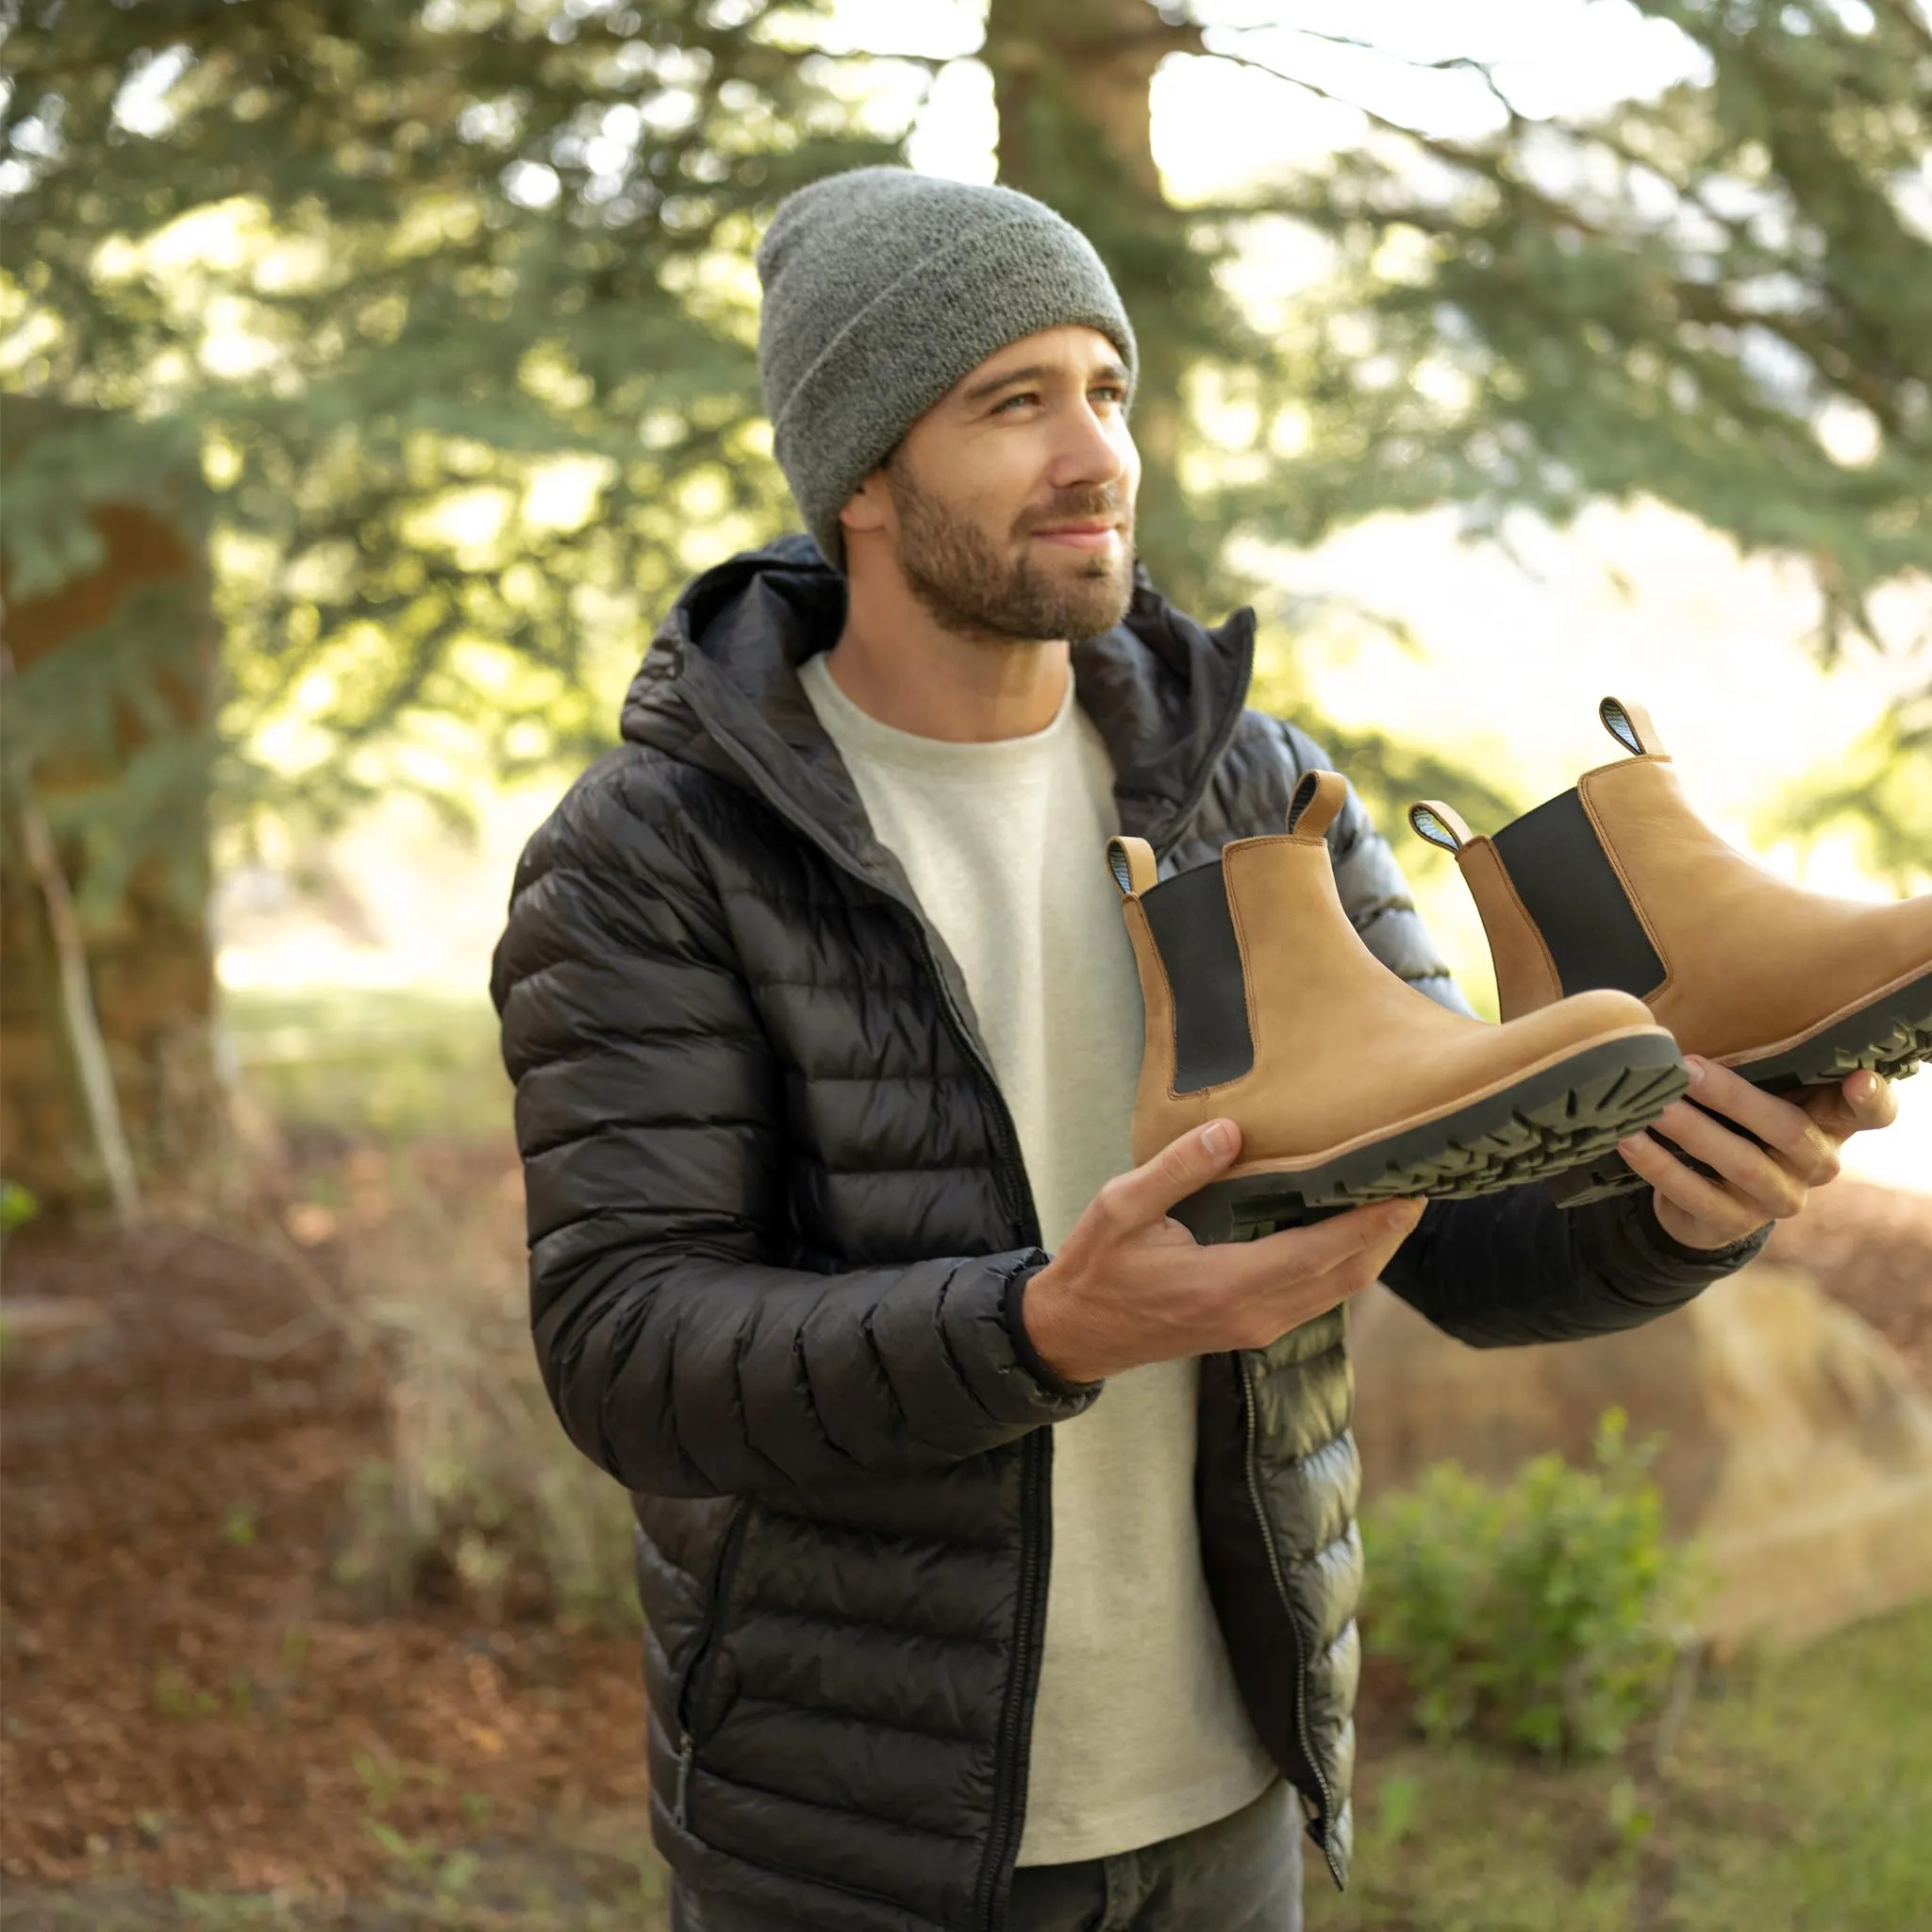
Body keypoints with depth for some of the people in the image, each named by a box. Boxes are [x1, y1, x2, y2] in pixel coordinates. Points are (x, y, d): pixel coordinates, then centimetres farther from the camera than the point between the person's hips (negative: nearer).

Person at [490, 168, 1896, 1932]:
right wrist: (1055, 1335, -38)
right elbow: (635, 1359, -22)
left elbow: (1473, 1228, -6)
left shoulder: (1254, 801, -2)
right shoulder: (648, 860, -14)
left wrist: (1685, 1199, -29)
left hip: (1211, 1788, 4)